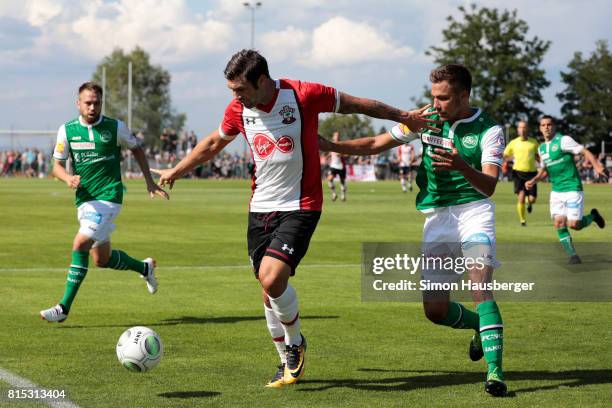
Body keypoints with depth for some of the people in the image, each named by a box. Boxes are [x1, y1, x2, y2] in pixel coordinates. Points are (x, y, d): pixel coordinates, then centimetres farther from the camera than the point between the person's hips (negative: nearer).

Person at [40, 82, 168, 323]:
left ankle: (64, 307, -18)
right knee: (102, 259, 12)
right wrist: (68, 178, -15)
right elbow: (57, 165, 7)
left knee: (80, 243, -22)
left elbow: (136, 149, 14)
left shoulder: (116, 128, -3)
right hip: (84, 199, 5)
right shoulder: (67, 130, 1)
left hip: (108, 197, -5)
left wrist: (149, 181, 10)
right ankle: (145, 268, 42)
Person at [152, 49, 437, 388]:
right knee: (269, 289, 7)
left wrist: (403, 117, 10)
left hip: (299, 207, -5)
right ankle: (288, 361, 25)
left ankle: (295, 343, 5)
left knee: (272, 278, -22)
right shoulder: (238, 110, -1)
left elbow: (357, 105, -1)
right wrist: (175, 172, 27)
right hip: (260, 208, 5)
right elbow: (213, 143, 20)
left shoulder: (303, 95, -16)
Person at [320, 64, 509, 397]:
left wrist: (461, 166, -40)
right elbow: (376, 144, 10)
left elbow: (489, 185, -20)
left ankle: (494, 371, -26)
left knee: (481, 289, -25)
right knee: (435, 310, -1)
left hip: (474, 211, -4)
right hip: (437, 217, 4)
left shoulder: (488, 130, -9)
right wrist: (330, 146, 0)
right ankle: (483, 326, 31)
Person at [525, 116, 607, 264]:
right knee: (559, 224, -6)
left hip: (572, 189, -6)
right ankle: (572, 255, 4)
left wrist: (597, 166, -30)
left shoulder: (563, 140, -10)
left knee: (574, 224, -10)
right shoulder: (541, 148, 12)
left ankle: (593, 216, 21)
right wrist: (533, 180, 6)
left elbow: (585, 152, -14)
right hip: (556, 191, 6)